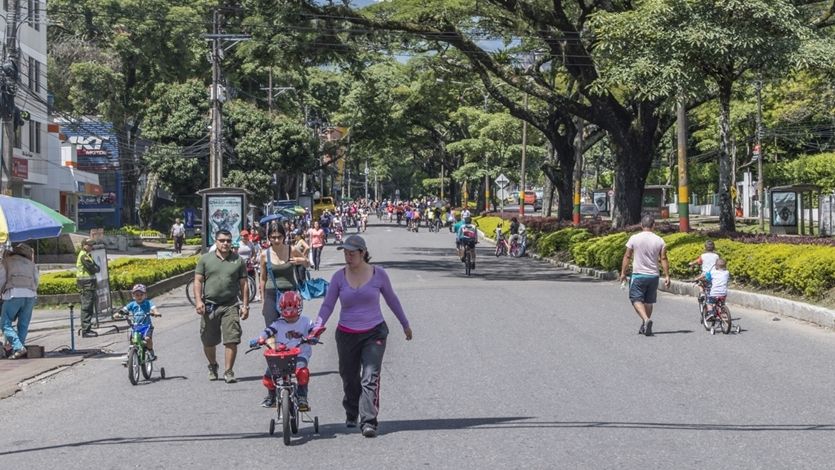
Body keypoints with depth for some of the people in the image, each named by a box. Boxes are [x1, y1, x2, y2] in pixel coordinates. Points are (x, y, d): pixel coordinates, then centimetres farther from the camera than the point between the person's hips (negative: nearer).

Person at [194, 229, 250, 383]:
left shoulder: (238, 261, 9)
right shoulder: (205, 259, 7)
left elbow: (243, 285, 10)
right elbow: (198, 281, 4)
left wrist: (245, 305, 3)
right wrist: (198, 300, -8)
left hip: (230, 306, -1)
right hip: (209, 306, 1)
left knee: (231, 340, -11)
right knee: (208, 342, 11)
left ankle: (228, 372, -5)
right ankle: (213, 365, 36)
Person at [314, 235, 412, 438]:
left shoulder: (378, 274, -2)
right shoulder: (339, 277, -1)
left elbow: (392, 299, 11)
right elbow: (328, 305, 0)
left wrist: (405, 324, 20)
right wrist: (317, 327, -15)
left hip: (374, 333, -2)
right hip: (346, 335, 2)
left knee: (370, 378, -14)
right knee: (349, 379, 12)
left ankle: (369, 422, -17)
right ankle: (351, 415, 35)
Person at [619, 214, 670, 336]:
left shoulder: (634, 238, -6)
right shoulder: (659, 240, -1)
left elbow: (627, 256, -2)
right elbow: (663, 259, -3)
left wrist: (623, 273, 6)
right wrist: (667, 276, 1)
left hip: (638, 275, -3)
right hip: (653, 276, 3)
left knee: (636, 299, 0)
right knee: (649, 301, 14)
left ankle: (646, 319, -23)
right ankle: (645, 327, 22)